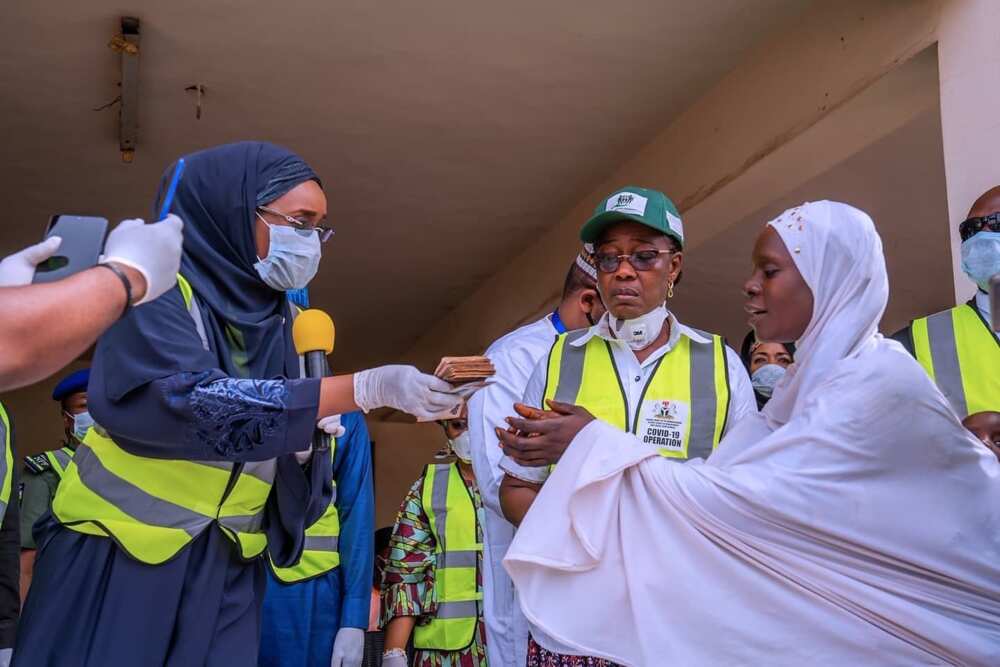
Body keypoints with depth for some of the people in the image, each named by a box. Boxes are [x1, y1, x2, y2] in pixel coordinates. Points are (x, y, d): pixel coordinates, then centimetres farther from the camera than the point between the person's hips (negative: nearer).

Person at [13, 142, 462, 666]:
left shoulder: (284, 324, 6)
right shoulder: (158, 291, -12)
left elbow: (288, 463, 9)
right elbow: (192, 401, -30)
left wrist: (302, 447, -15)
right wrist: (367, 389, -32)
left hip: (228, 575, 5)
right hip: (113, 562, -5)